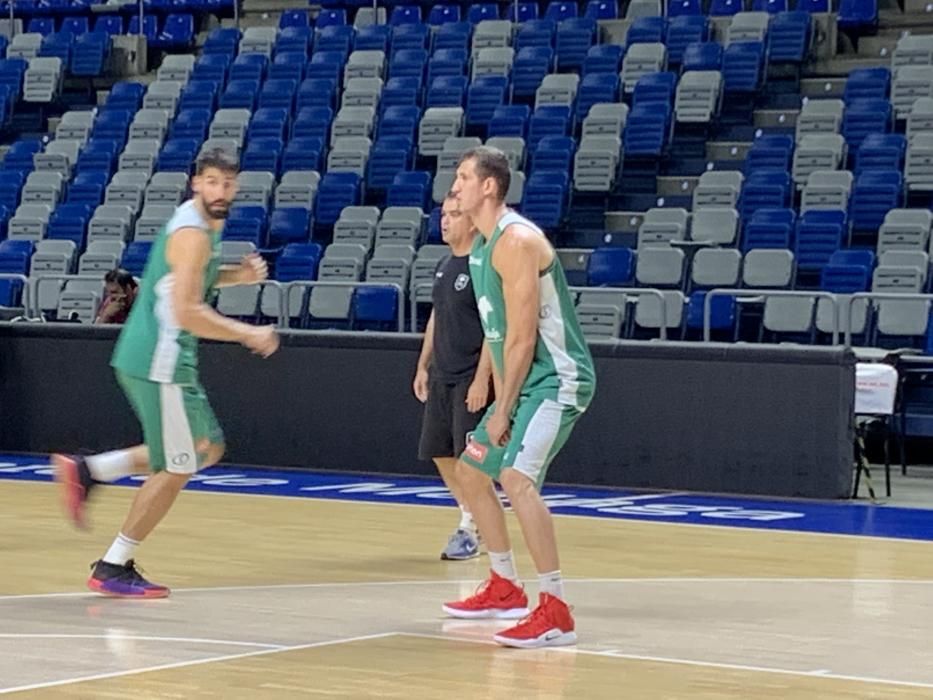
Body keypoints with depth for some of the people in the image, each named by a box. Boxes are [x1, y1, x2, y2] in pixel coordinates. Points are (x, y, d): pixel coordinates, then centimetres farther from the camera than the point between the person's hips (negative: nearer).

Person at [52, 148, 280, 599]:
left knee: (206, 449, 18)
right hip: (159, 362, -10)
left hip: (163, 359, 10)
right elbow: (187, 312, -25)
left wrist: (237, 276, 12)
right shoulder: (193, 233, -18)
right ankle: (112, 569, 4)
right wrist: (249, 335, -17)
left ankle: (87, 471, 14)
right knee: (177, 469, -3)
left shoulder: (204, 225, 12)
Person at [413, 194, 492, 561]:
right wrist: (423, 365, 17)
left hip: (470, 379, -8)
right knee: (440, 453, 11)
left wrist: (482, 378, -21)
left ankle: (471, 528, 5)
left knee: (469, 457, -6)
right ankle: (471, 515, 25)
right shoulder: (444, 266, 12)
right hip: (441, 376, 9)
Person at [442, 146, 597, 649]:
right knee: (471, 470, 19)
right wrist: (500, 402, 10)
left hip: (558, 378, -11)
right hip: (527, 380, 11)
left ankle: (556, 611, -24)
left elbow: (522, 338, -21)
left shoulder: (516, 241, -19)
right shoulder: (483, 245, 12)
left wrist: (503, 411, -17)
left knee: (517, 477, -26)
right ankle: (504, 588, 30)